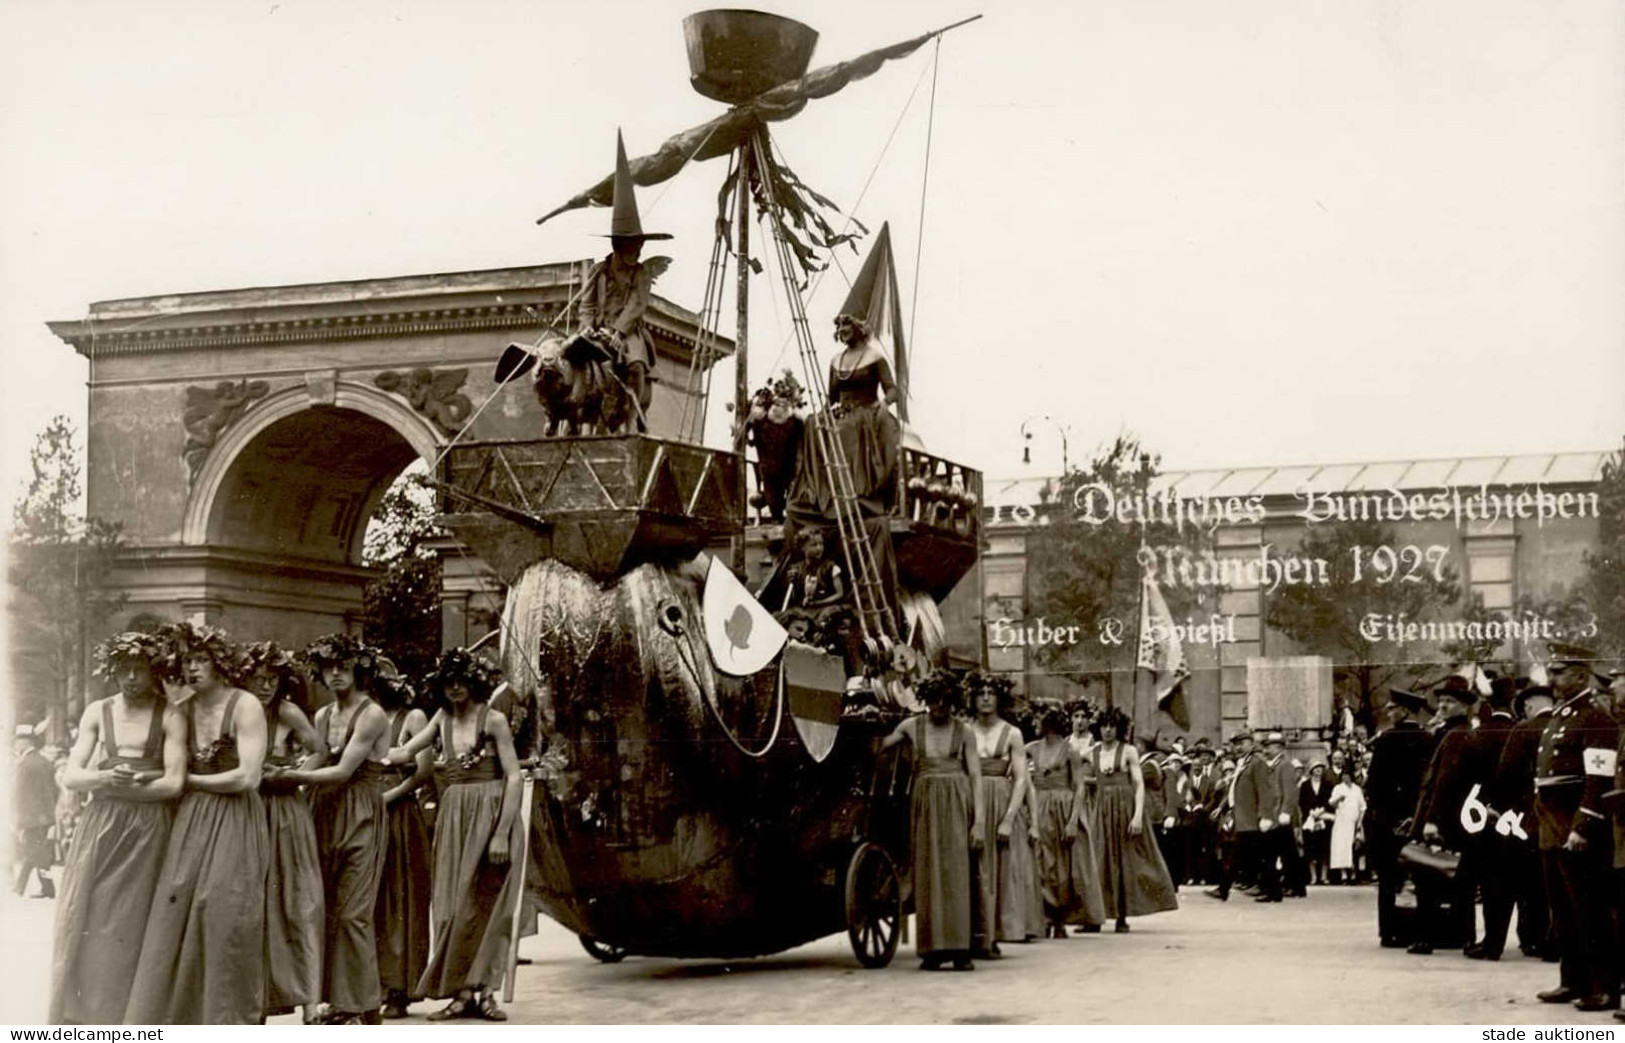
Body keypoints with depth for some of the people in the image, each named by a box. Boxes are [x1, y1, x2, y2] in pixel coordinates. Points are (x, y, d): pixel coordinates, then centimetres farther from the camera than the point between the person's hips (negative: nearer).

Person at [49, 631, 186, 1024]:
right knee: (86, 922, 2)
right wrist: (106, 777, -17)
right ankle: (79, 1021, 10)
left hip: (148, 830, -3)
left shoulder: (169, 717, -1)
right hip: (100, 828, 3)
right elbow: (71, 776, 3)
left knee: (131, 926, -1)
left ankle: (125, 1025, 6)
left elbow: (174, 783, -9)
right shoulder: (98, 712, 9)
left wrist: (117, 785, -11)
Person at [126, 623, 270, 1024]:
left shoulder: (245, 706, -7)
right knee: (176, 918, 1)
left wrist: (190, 781, -6)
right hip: (189, 823, 5)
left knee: (226, 921, -3)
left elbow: (247, 777, -14)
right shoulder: (182, 710, 9)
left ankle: (230, 1020, 10)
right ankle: (175, 1019, 10)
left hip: (234, 823, -5)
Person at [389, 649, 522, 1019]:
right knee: (453, 904, 3)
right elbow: (404, 753, 4)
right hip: (454, 818, 4)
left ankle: (484, 991, 6)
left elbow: (513, 777, -9)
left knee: (484, 904, -1)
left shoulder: (493, 720, -6)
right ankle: (463, 993, 8)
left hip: (489, 816, -4)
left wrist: (502, 833, -16)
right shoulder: (443, 719, 8)